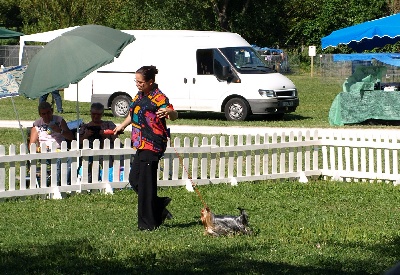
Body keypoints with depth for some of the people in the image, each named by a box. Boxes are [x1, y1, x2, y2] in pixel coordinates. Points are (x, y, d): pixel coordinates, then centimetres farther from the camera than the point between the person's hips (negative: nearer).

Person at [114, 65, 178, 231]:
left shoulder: (158, 97, -14)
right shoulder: (139, 96, 13)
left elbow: (173, 115, -27)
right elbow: (133, 114, 32)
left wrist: (169, 112, -50)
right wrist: (121, 126, 46)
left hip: (153, 146, -10)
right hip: (141, 145, 10)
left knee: (146, 183, -7)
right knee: (134, 180, 13)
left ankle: (148, 223, -1)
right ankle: (159, 207, 25)